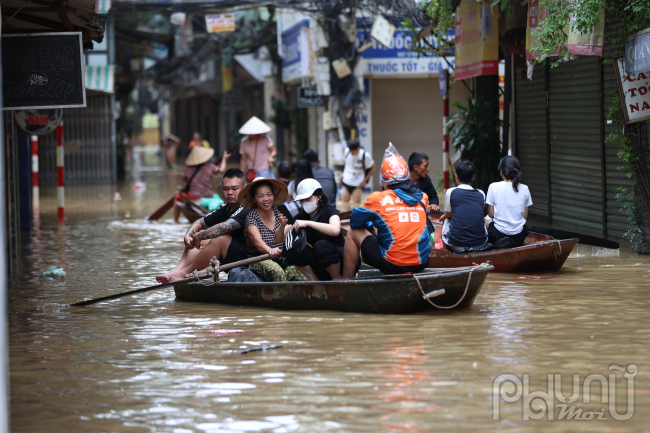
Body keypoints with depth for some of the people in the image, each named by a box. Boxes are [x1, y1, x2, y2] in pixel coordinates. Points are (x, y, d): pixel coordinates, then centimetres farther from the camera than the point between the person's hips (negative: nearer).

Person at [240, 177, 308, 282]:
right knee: (276, 271, -36)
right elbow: (257, 240, -23)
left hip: (282, 259, 3)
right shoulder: (251, 217, -4)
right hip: (259, 261, -3)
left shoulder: (279, 213, 11)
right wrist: (270, 250, -44)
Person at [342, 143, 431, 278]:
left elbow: (355, 221, 8)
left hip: (391, 265, -4)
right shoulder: (422, 198, 5)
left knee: (354, 233, 16)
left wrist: (371, 227, 28)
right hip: (421, 264, 4)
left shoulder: (378, 198, -6)